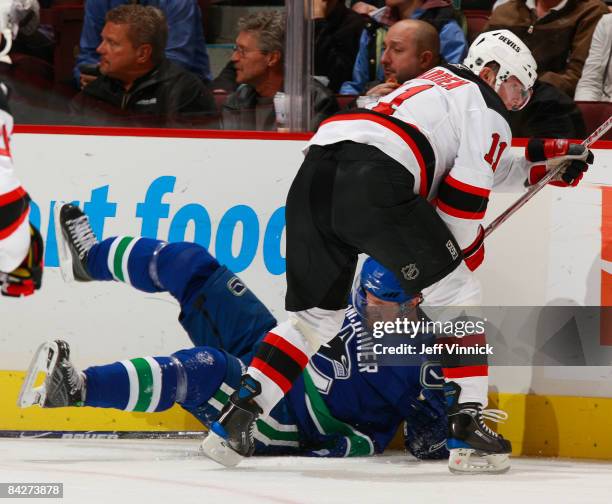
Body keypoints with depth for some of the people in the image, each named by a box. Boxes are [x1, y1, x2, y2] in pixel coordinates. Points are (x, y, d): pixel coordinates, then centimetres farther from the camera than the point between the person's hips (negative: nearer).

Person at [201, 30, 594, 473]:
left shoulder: (438, 84, 38)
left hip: (315, 173, 8)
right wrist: (467, 251, 20)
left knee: (315, 316, 18)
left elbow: (490, 165, 45)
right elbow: (465, 195, 5)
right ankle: (467, 427, -1)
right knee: (456, 294, 6)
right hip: (373, 184, -8)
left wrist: (548, 160, 46)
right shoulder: (487, 111, 12)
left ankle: (235, 419, 5)